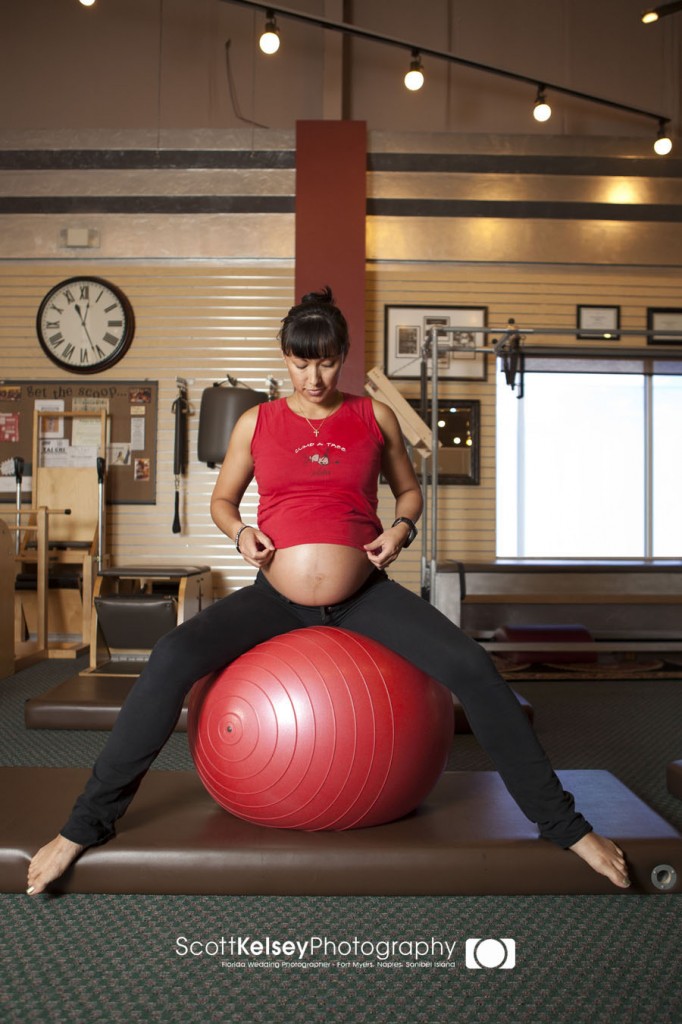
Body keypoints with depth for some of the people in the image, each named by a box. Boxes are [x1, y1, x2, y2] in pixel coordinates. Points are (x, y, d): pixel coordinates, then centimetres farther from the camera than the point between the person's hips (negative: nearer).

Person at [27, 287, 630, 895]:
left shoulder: (375, 417, 6)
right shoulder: (257, 422, 6)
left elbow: (409, 489, 19)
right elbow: (222, 499, 17)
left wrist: (403, 528, -3)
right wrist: (240, 533, -5)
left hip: (364, 596, 0)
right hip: (276, 597, 0)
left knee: (473, 669, -18)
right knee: (171, 661, -22)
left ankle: (563, 825, -1)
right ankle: (87, 825, -4)